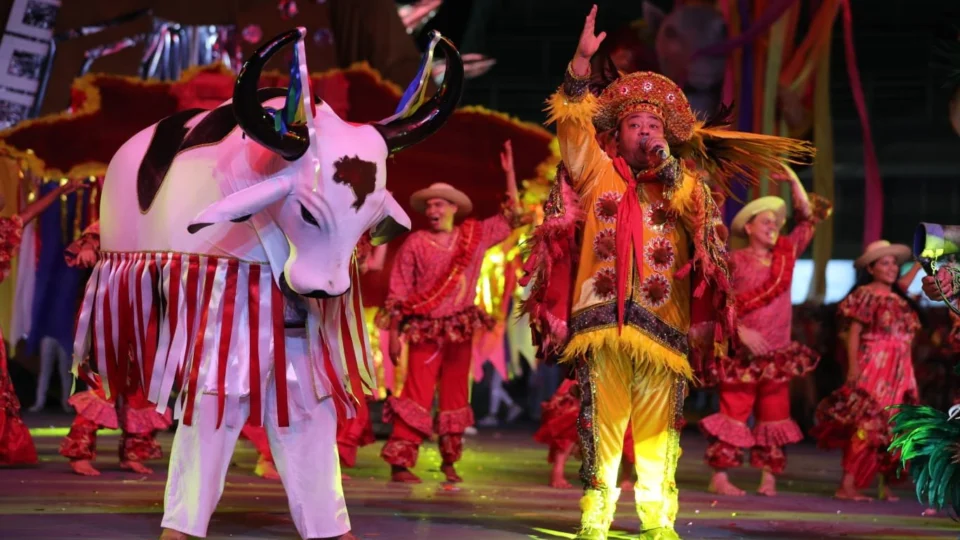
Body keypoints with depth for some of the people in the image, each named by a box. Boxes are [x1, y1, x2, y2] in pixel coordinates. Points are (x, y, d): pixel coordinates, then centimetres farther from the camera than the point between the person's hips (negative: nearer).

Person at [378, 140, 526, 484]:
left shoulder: (474, 236, 5)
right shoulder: (415, 243, -3)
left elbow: (511, 217, 11)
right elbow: (398, 292, -1)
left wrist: (510, 173, 4)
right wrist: (393, 333, -6)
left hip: (461, 329, 4)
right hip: (425, 330, -4)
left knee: (456, 396, 8)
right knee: (417, 395, -10)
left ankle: (450, 462, 17)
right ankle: (399, 463, -13)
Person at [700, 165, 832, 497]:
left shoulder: (787, 253, 9)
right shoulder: (734, 262, -4)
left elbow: (810, 218, 11)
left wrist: (794, 181, 5)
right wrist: (740, 331, -18)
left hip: (777, 354, 5)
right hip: (742, 353, -5)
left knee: (774, 415, 5)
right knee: (734, 413, -6)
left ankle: (768, 477, 9)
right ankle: (719, 477, -5)